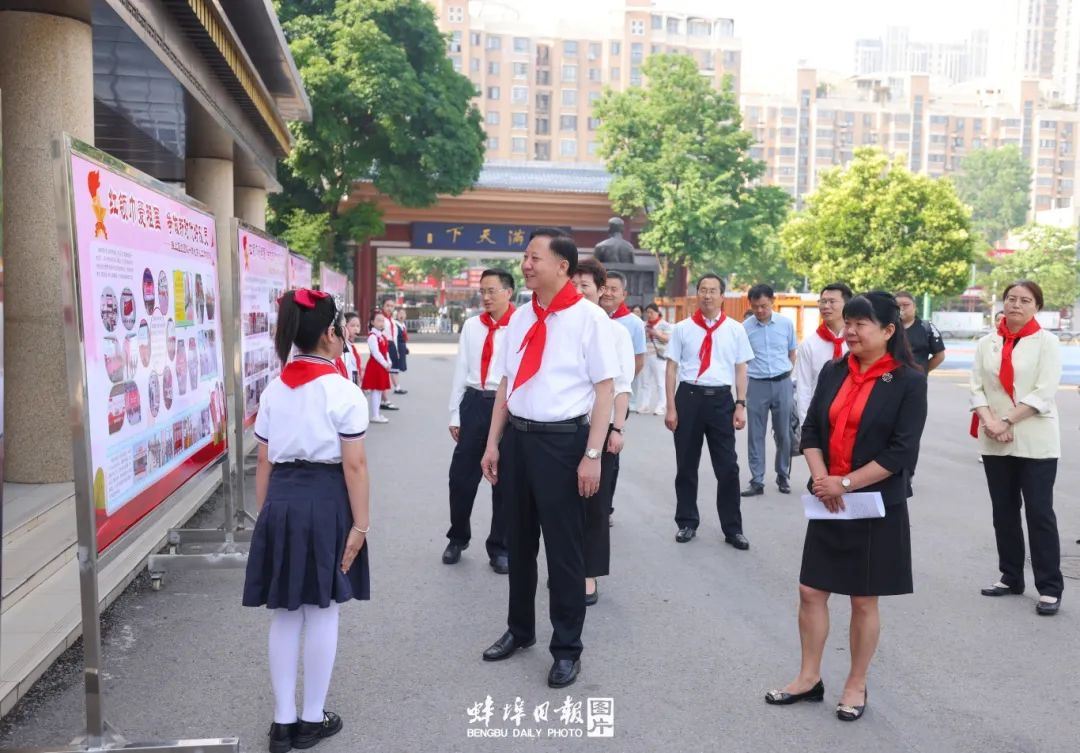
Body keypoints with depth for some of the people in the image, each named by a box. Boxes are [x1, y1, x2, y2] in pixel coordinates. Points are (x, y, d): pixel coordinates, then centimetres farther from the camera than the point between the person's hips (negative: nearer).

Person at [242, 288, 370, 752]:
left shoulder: (272, 390, 7)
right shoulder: (343, 391, -9)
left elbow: (263, 463, 8)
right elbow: (354, 465, -11)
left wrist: (265, 514, 16)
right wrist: (360, 524, -5)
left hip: (281, 501, 5)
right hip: (325, 501, -5)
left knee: (284, 615, 12)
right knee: (321, 613, 8)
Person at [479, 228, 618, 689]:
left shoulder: (589, 317, -11)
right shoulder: (520, 318, 7)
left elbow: (605, 388, -12)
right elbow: (506, 383, 12)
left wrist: (592, 454, -16)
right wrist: (493, 442, 9)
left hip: (563, 440, -6)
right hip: (518, 437, 6)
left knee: (564, 548, 6)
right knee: (519, 541, 19)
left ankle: (567, 647, 24)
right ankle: (519, 629, 39)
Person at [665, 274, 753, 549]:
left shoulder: (735, 329, 3)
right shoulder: (682, 328, 2)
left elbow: (741, 369, 5)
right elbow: (672, 368, 2)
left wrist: (740, 405, -2)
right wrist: (671, 407, -3)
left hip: (721, 399, 0)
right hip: (688, 397, 0)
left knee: (728, 467, 5)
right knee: (686, 465, 10)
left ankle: (732, 528, 18)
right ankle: (687, 522, 27)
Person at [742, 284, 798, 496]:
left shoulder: (786, 324, 0)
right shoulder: (744, 328, -5)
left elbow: (792, 353, 12)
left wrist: (786, 374, 4)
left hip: (782, 384, 1)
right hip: (757, 385, -1)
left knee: (783, 434, 10)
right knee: (755, 435, 3)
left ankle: (783, 477, 25)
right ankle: (757, 481, 9)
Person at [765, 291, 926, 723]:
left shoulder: (909, 381, -9)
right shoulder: (833, 372, 5)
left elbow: (901, 451, -14)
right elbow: (811, 429, 5)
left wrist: (846, 483, -17)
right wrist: (821, 479, -11)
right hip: (827, 503, 5)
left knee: (863, 600, 8)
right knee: (811, 590, 8)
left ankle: (856, 686, 25)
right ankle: (809, 678, 24)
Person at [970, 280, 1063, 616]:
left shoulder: (1046, 342, -3)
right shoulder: (987, 343, 7)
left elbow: (1044, 392, -11)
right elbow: (977, 387, 3)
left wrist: (1007, 421, -15)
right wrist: (989, 421, -13)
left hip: (1035, 442, -4)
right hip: (995, 443, 4)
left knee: (1039, 512, -2)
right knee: (1004, 511, 12)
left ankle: (1050, 588, 5)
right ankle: (1010, 577, 24)